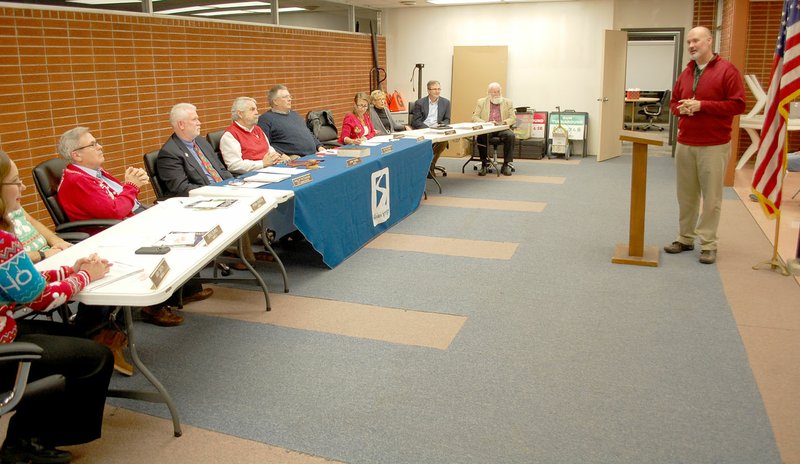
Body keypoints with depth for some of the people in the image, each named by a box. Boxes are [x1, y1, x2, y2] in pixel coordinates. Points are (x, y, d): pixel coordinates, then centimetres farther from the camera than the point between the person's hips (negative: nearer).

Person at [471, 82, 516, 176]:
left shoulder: (508, 102, 14)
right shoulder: (481, 102, 12)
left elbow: (513, 118, 9)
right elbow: (475, 117, 4)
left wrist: (505, 122, -13)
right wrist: (485, 123, -15)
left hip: (502, 129, 1)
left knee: (510, 135, -32)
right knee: (481, 136, -35)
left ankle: (506, 165, -24)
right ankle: (484, 164, -22)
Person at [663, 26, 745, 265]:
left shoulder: (727, 70, -5)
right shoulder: (686, 73, 14)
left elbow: (737, 104, -10)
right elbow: (673, 102, 22)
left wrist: (702, 105, -16)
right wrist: (680, 108, -2)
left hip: (714, 146, -5)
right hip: (684, 144, 5)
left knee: (711, 197, -1)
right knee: (686, 195, 9)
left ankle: (708, 244, 7)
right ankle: (685, 238, 19)